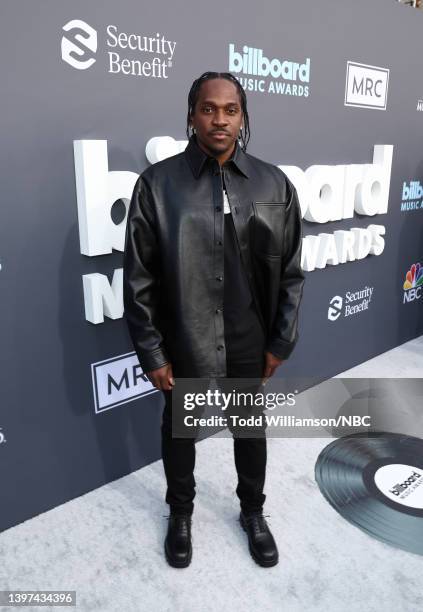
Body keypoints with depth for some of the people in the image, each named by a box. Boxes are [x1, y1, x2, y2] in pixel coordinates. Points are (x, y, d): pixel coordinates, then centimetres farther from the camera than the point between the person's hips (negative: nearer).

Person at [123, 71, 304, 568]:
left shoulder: (275, 185, -3)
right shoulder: (157, 183, -10)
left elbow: (290, 271, 2)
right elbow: (139, 278, -8)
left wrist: (280, 341, 1)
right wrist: (151, 353, -8)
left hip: (250, 344, 2)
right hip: (182, 345, -1)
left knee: (251, 428, 21)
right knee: (178, 429, 20)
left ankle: (252, 511, 49)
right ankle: (180, 511, 49)